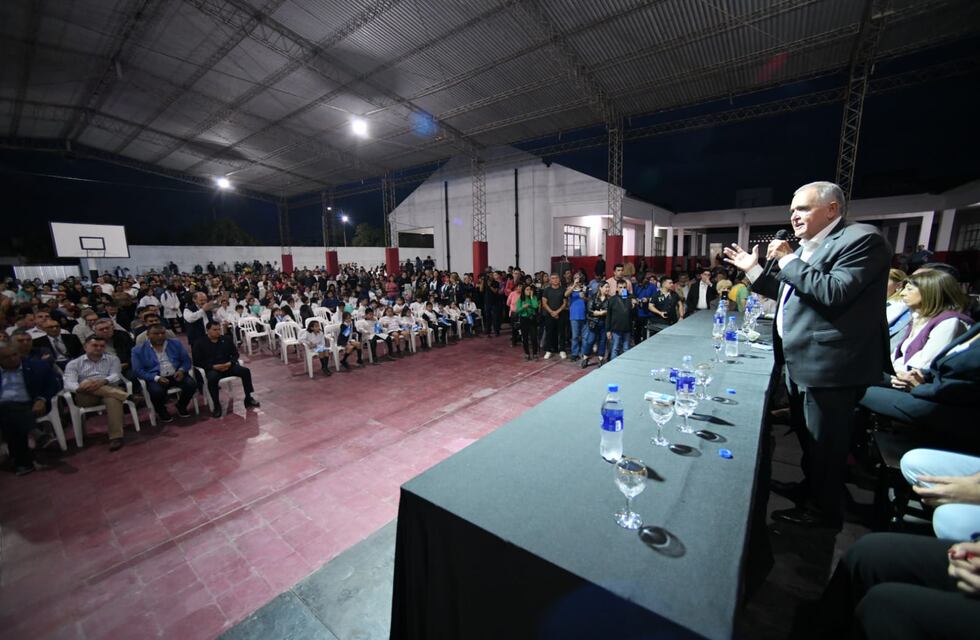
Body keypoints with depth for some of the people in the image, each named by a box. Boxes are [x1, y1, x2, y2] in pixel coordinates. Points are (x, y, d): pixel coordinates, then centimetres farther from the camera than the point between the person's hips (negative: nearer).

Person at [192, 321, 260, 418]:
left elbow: (235, 354, 12)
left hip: (228, 366, 3)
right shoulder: (200, 343, 1)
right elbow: (197, 362, -4)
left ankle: (248, 398, -8)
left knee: (245, 371, -21)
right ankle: (217, 405, -21)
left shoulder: (226, 339, 11)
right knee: (212, 378, -37)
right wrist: (213, 366, -17)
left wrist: (230, 363, -10)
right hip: (212, 369, -3)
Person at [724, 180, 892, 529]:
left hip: (829, 365, -9)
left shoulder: (862, 239, -13)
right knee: (807, 433, 23)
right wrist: (753, 269, 13)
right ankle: (811, 486, 42)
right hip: (801, 362, 9)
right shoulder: (808, 248, 15)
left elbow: (834, 293, -26)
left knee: (825, 441, 6)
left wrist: (787, 260, -19)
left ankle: (824, 509, 24)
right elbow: (791, 296, 19)